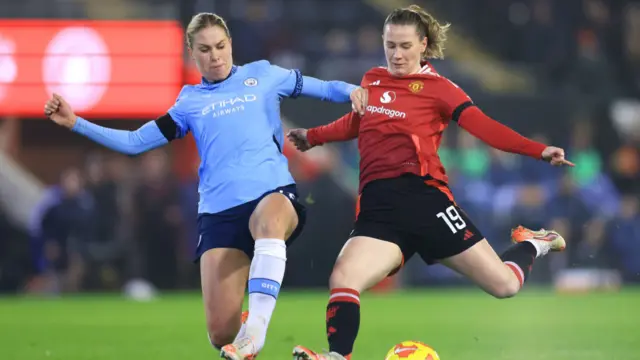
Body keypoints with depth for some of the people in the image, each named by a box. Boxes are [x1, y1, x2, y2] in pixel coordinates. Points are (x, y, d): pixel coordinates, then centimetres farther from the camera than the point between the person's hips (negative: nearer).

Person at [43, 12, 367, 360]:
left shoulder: (262, 75, 14)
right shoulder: (190, 102, 17)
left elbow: (321, 88, 16)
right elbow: (134, 142, 19)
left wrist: (351, 92, -6)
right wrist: (74, 123, 11)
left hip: (273, 192, -2)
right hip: (219, 211, 2)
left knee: (269, 220, -44)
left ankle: (256, 327, -44)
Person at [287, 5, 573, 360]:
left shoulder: (437, 88, 2)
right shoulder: (371, 81, 15)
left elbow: (483, 126, -9)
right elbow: (354, 123, 35)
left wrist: (538, 150, -22)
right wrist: (312, 136, 50)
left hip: (424, 197, -3)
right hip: (378, 206, 3)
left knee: (505, 284, -1)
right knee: (342, 279, -25)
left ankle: (531, 245, 32)